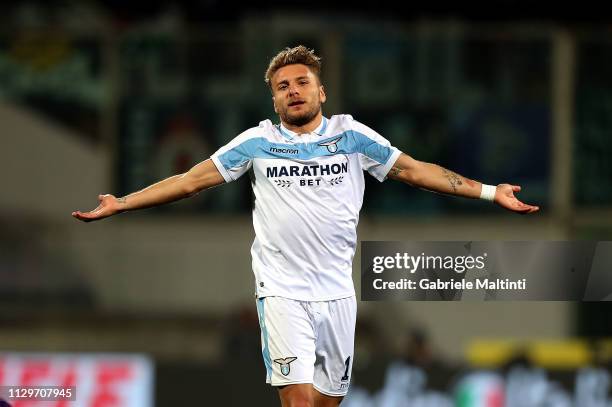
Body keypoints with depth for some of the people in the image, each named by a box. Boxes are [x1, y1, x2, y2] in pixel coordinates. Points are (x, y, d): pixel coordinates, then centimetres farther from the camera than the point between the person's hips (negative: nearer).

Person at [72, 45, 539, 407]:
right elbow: (190, 180, 7)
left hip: (337, 292, 2)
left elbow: (416, 171, 6)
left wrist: (491, 192, 0)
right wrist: (119, 204, 2)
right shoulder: (257, 141, 4)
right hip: (282, 292, -2)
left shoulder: (352, 136, 5)